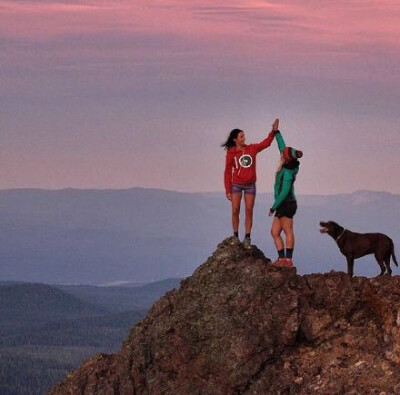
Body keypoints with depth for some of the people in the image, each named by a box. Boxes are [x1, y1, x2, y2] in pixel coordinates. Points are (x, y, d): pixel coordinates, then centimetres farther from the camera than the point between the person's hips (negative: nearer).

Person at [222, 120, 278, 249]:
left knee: (249, 211, 0)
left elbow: (265, 143, -2)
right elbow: (228, 173, -4)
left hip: (250, 185, 2)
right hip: (236, 185, -2)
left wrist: (273, 131, -16)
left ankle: (247, 238, 3)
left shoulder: (252, 149, 1)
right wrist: (228, 190, -5)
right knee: (235, 211, -3)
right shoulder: (231, 154, -6)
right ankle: (235, 236, 8)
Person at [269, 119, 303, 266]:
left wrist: (274, 207, -16)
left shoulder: (288, 172, -19)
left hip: (287, 204, -10)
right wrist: (276, 132, 21)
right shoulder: (288, 165, 6)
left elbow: (284, 192, -21)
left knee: (288, 232, -8)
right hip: (284, 205, 10)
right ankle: (281, 258, 7)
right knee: (275, 232, 9)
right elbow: (282, 147, 18)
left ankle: (288, 259, -8)